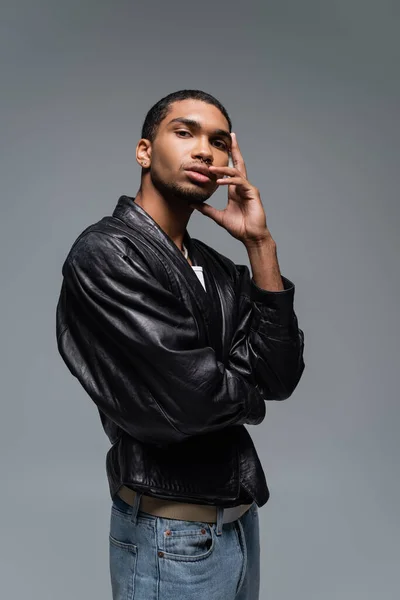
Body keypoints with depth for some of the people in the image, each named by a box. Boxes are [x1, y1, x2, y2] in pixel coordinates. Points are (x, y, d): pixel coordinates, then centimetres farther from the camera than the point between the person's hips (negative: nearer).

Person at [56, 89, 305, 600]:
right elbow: (186, 398, -27)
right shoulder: (105, 252, -18)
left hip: (238, 519, 7)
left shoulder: (221, 270, 4)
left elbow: (281, 378, -7)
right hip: (172, 538, -7)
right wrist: (246, 391, -4)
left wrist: (260, 244, -10)